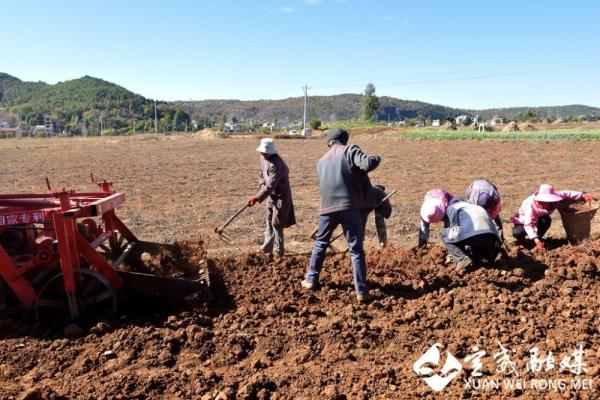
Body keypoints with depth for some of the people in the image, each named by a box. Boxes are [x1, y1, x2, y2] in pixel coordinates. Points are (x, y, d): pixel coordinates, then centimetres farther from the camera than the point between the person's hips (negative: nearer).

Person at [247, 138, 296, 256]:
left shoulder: (277, 165, -29)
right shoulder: (263, 159, 0)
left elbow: (270, 185, -35)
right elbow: (261, 174, 17)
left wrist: (257, 197, -41)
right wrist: (262, 186, -1)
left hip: (281, 196, -9)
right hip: (271, 195, 9)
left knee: (276, 224, -4)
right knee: (269, 222, 15)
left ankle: (279, 251, 9)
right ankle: (267, 247, 26)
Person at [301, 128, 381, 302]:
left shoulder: (321, 161, 19)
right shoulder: (349, 150, 2)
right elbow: (367, 164, -14)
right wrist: (376, 158, 6)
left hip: (327, 207, 4)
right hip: (350, 206, -4)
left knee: (320, 243, 23)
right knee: (356, 249, 4)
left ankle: (311, 280, 29)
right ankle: (361, 291, 5)